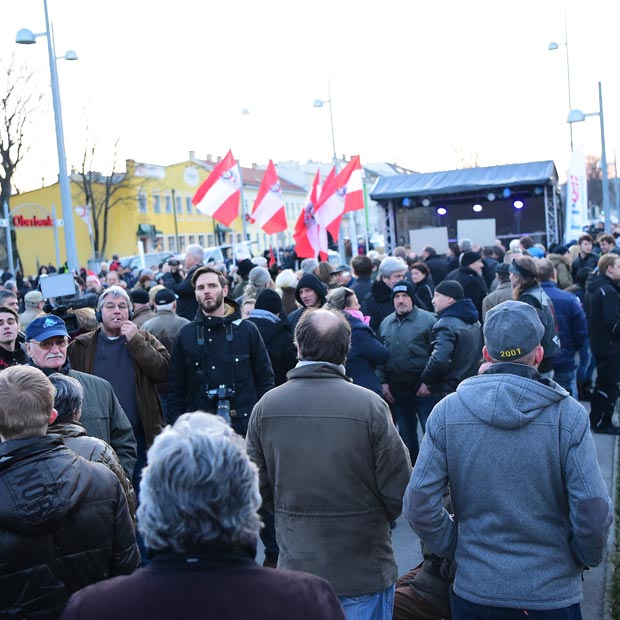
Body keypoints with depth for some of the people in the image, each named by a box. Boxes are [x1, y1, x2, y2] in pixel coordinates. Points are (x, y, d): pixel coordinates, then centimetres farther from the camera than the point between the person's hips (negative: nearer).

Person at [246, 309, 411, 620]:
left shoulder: (265, 406, -10)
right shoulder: (370, 406, -18)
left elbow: (257, 488, -1)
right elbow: (399, 493, -13)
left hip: (295, 566, 3)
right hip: (363, 570, -2)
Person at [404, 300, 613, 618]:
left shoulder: (447, 410, -10)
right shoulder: (568, 414, -14)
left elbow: (419, 504, -11)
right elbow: (593, 511, -15)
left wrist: (453, 550, 5)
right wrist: (587, 557, 4)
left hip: (473, 588, 1)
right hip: (552, 592, -1)